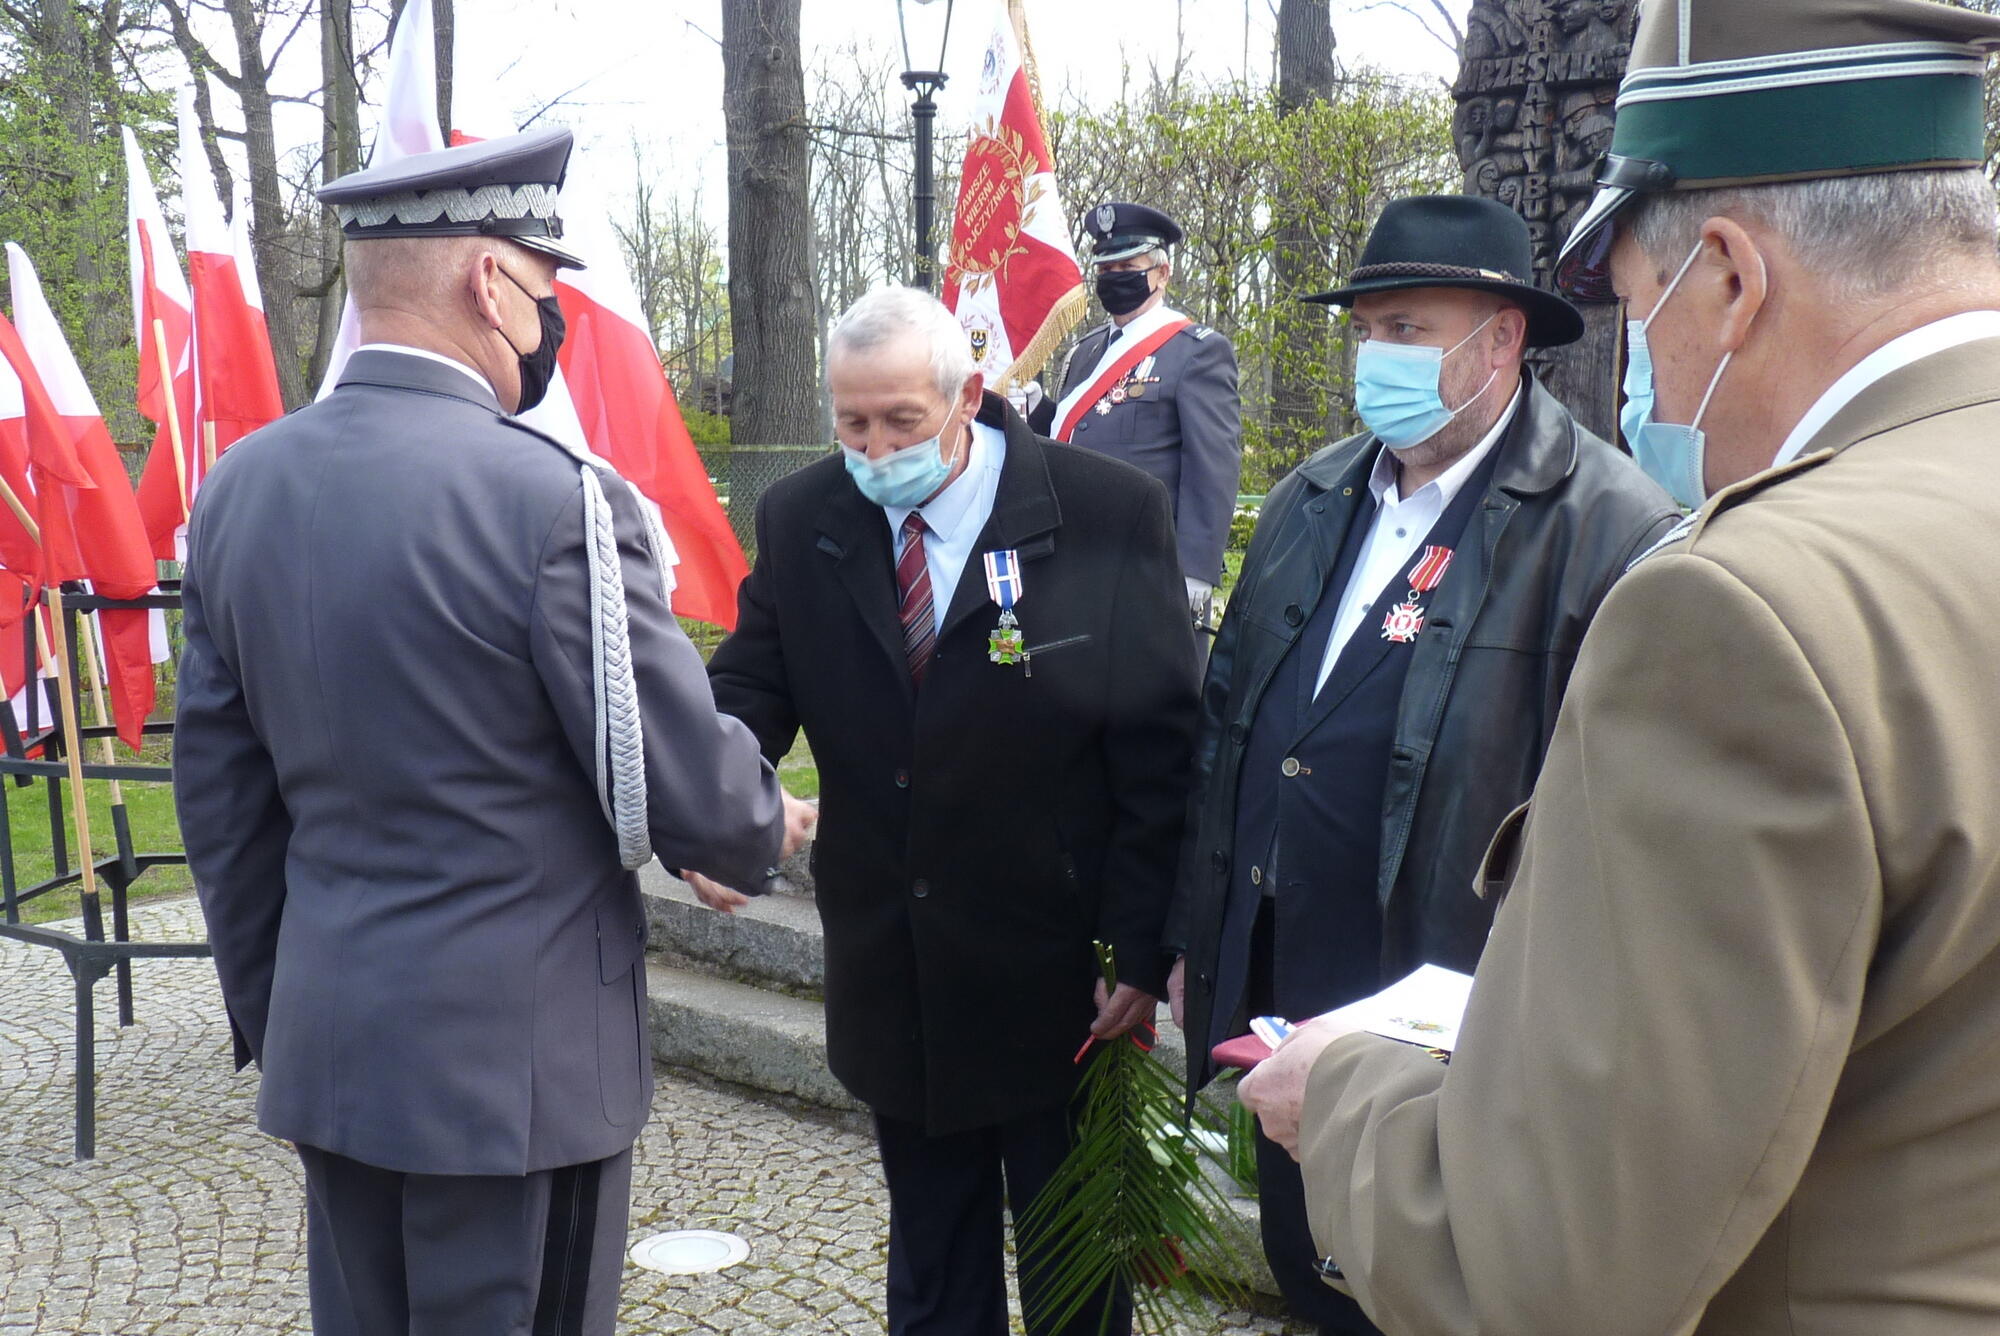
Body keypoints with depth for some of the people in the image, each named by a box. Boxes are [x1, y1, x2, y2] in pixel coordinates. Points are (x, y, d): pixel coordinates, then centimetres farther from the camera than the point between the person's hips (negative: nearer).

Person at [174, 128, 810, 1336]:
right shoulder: (552, 496, -19)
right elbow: (684, 781, -15)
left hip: (325, 1049, 7)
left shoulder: (238, 487, 2)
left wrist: (267, 1008, 20)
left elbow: (219, 796, 9)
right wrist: (769, 826, 7)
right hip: (518, 1056, -6)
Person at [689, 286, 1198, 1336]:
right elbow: (751, 680, 0)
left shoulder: (1109, 513, -13)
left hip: (1058, 973, -3)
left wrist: (1140, 949, -12)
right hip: (892, 971, 3)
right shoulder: (800, 521, -3)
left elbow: (1157, 752, -11)